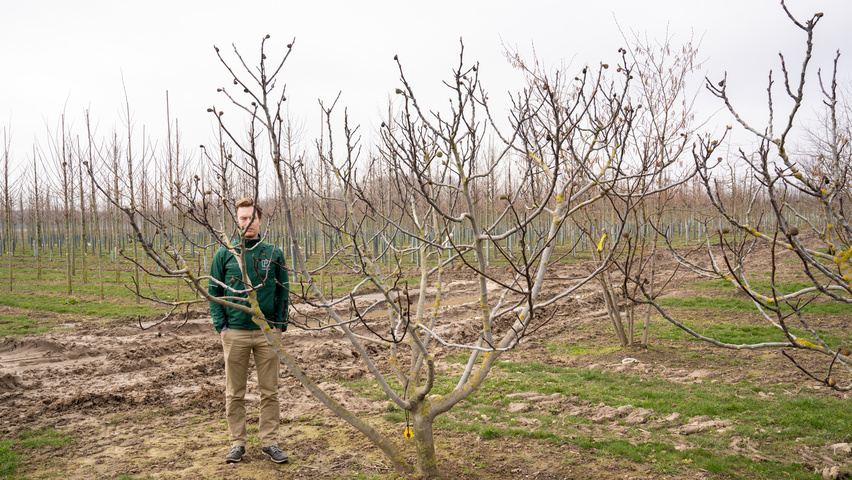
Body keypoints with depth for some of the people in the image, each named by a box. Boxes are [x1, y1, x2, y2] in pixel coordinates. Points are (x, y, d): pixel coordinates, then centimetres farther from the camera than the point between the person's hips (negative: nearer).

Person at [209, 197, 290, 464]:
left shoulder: (273, 253, 4)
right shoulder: (225, 254, 3)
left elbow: (283, 291, 7)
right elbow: (213, 291, 5)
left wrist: (280, 325, 1)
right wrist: (221, 326, -2)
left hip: (267, 332, 0)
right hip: (235, 333, 0)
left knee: (270, 391, 6)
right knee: (234, 393, 8)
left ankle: (270, 442, 18)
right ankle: (237, 443, 21)